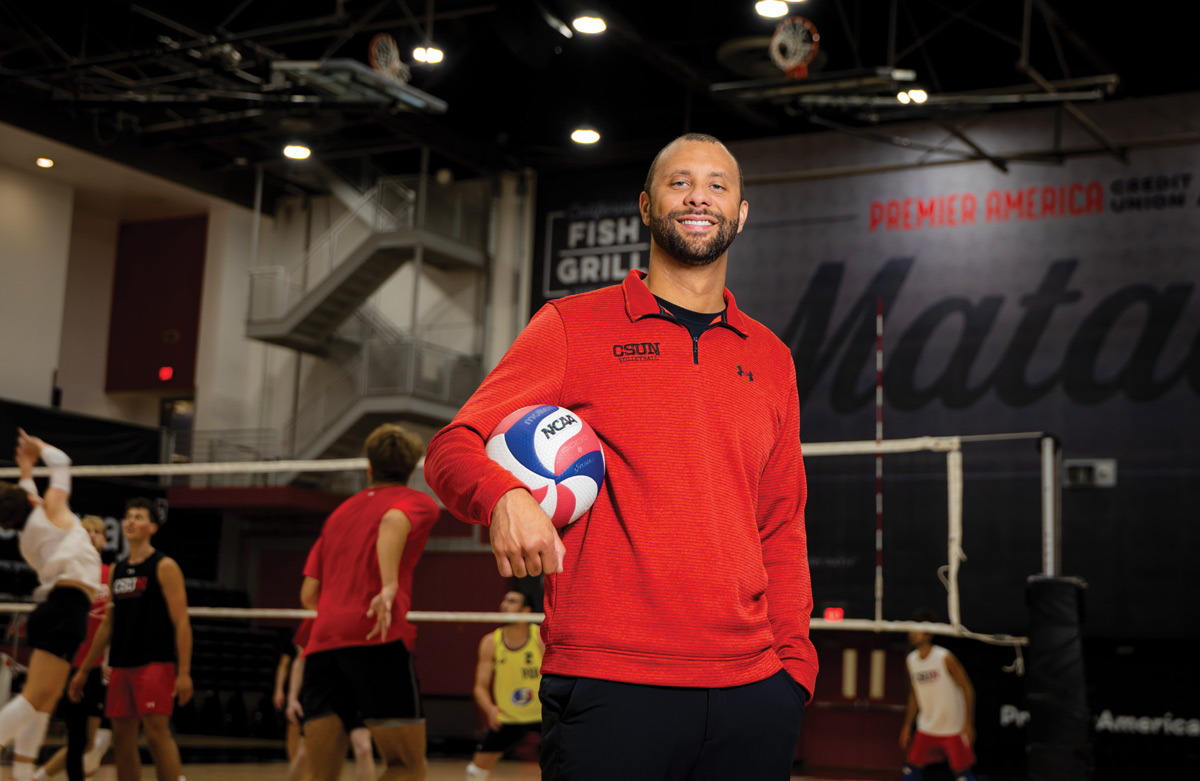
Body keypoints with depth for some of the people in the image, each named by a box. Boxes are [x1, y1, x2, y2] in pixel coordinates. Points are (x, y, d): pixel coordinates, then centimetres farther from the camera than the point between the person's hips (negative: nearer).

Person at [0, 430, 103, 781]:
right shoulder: (51, 512, 3)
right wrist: (38, 447, 32)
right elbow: (61, 463, 16)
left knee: (44, 700, 9)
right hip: (67, 607, -8)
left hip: (52, 607, 8)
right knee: (36, 696, -14)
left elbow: (30, 504, 43)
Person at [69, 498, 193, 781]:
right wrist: (84, 670, 20)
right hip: (122, 665, 7)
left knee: (157, 732, -13)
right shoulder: (116, 570, 15)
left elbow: (181, 622, -10)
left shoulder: (164, 566, -4)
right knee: (122, 737, 6)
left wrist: (184, 672, -18)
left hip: (156, 662, -7)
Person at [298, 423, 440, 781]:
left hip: (321, 645, 5)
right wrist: (389, 587, -28)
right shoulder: (418, 502, 13)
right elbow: (393, 522, -13)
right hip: (377, 642, -5)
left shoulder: (340, 512, 29)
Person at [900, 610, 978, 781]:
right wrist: (907, 726, 12)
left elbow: (967, 689, -12)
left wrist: (968, 724, -16)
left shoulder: (945, 658, -16)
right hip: (926, 727, 6)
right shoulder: (911, 660, 2)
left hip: (953, 728, -6)